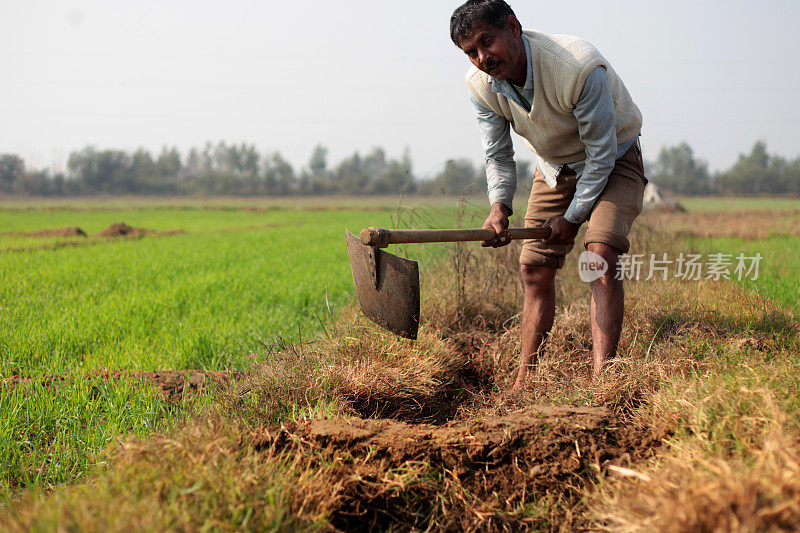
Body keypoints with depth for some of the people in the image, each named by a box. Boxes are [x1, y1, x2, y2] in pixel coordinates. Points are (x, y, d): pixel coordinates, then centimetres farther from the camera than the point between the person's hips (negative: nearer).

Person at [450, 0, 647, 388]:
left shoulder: (580, 67, -36)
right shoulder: (480, 85, -17)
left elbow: (601, 153, -26)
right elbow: (498, 155, -3)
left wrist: (573, 216, -19)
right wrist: (499, 204, -23)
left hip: (613, 162, -5)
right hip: (555, 168, 5)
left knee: (601, 253, -27)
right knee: (534, 269, 1)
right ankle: (522, 386, 10)